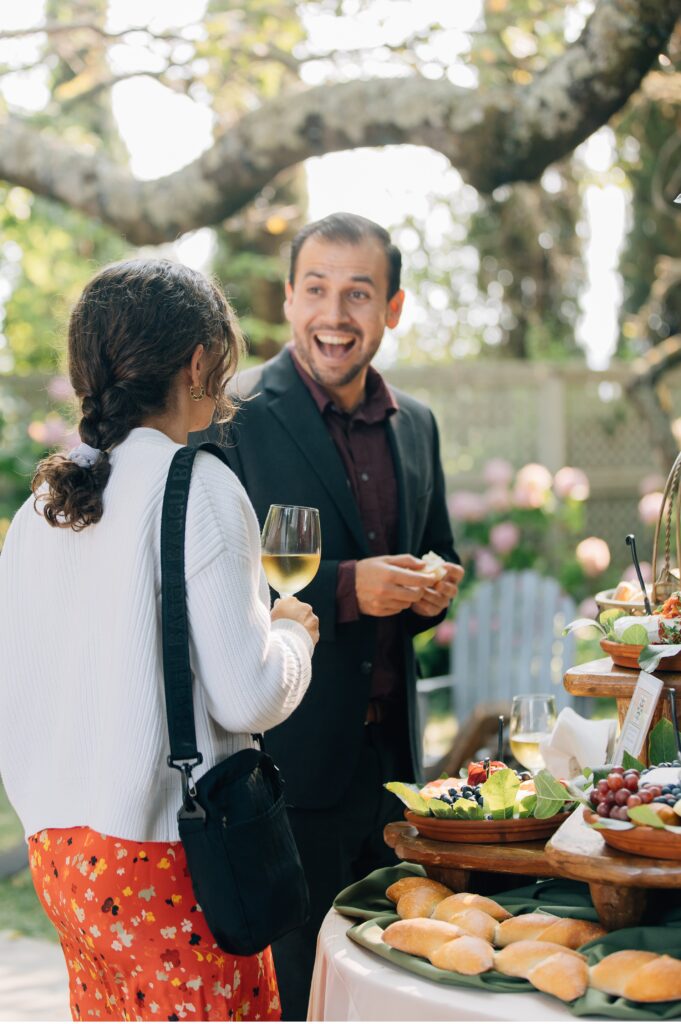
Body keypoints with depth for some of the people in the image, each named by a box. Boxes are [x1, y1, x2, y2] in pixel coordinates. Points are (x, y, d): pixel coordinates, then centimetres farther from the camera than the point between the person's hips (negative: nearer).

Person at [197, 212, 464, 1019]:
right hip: (285, 757, -6)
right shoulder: (235, 419, -9)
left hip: (389, 749, 6)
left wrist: (434, 590, 0)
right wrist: (344, 588, -21)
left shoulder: (416, 424, 12)